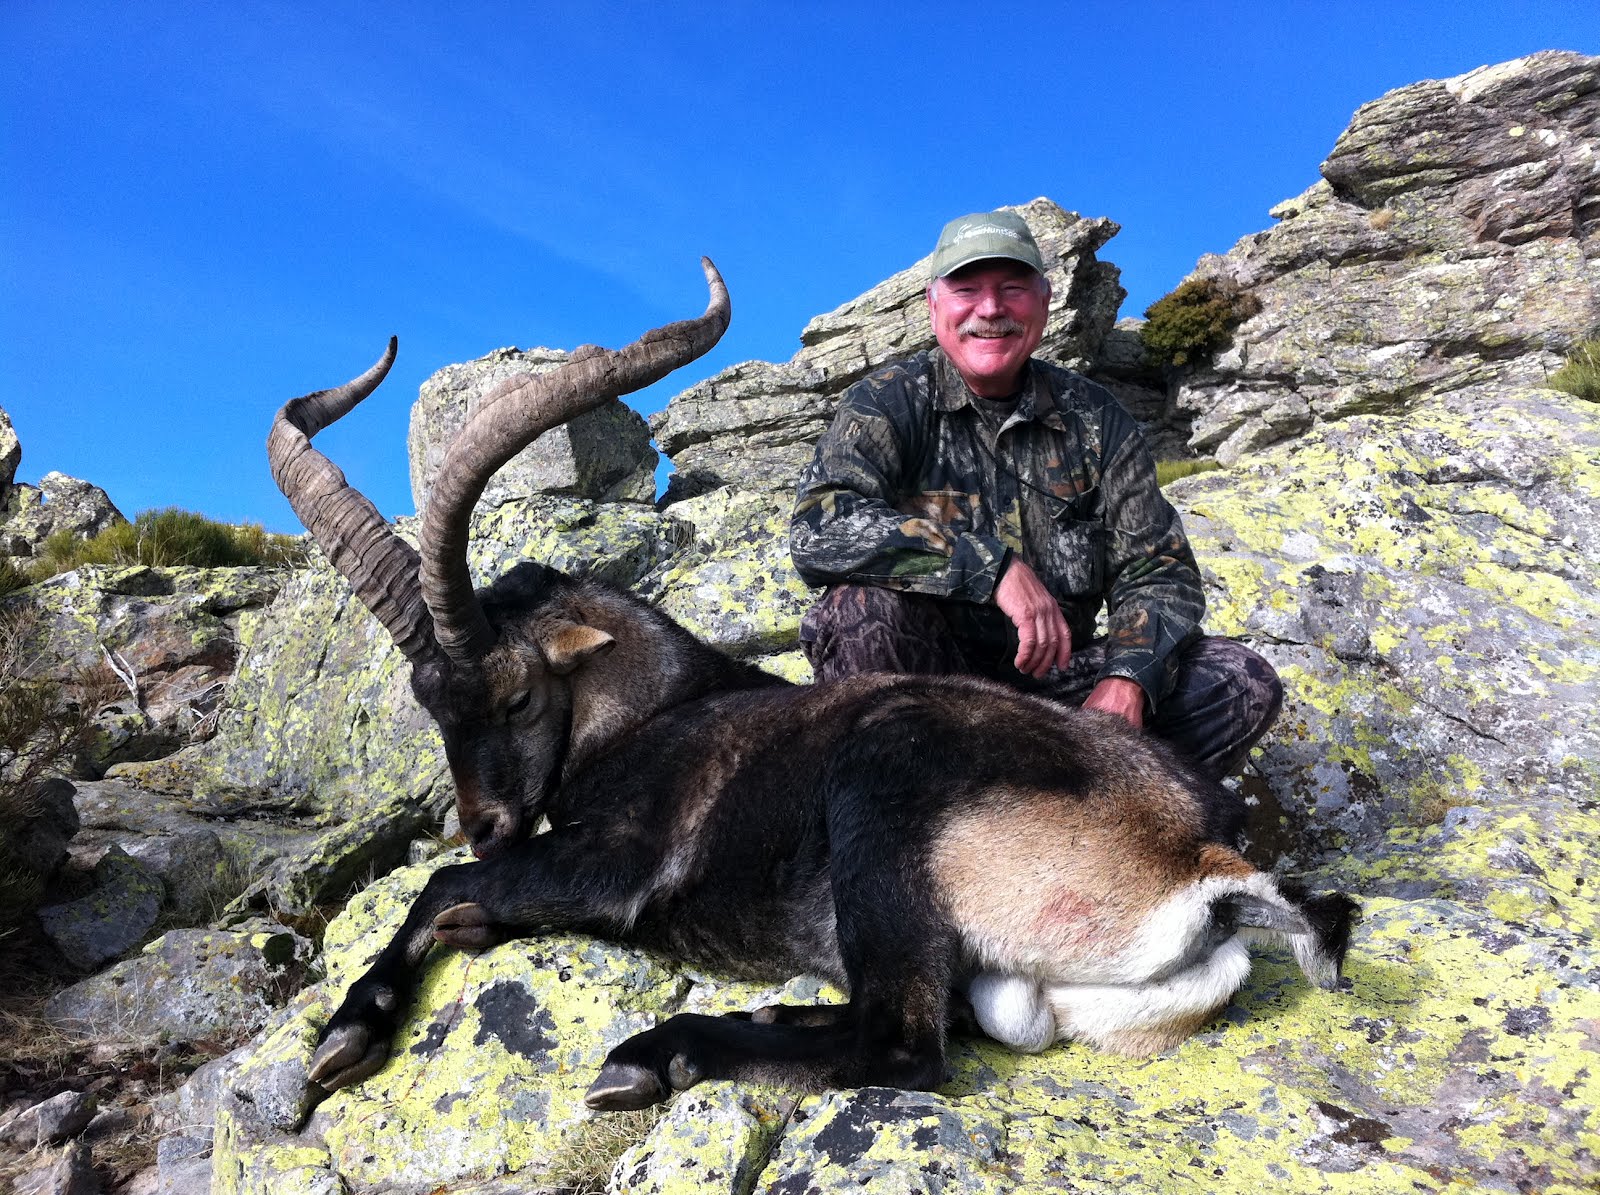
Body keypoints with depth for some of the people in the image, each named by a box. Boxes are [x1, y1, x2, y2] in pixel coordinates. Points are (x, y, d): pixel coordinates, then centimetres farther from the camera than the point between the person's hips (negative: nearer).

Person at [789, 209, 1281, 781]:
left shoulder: (1092, 417, 6)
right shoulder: (888, 404, -3)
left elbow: (1156, 570, 3)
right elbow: (819, 525, -23)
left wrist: (1128, 681, -19)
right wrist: (995, 567, -29)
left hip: (1055, 676, 3)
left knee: (1243, 681, -13)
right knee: (867, 602, -33)